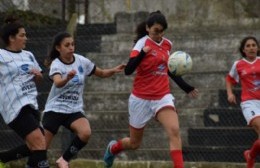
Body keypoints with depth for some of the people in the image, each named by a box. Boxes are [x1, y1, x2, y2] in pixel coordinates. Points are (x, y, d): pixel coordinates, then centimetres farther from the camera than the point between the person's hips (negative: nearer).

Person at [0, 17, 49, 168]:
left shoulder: (28, 55, 16)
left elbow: (39, 79, 25)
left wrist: (37, 74, 3)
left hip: (31, 105, 8)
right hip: (16, 107, -8)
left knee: (34, 147, 12)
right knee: (39, 143, -20)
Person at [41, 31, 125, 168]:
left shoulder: (81, 61, -1)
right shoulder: (56, 65, -14)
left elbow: (101, 73, 10)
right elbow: (58, 83, -35)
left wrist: (114, 70, -11)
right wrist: (67, 78, -58)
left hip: (74, 110, 3)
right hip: (54, 109, -3)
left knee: (85, 132, -26)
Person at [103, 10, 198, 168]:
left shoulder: (167, 44, 3)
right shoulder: (143, 43, -13)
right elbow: (128, 70, -26)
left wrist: (187, 87, 18)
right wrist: (143, 53, -41)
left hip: (163, 97, 3)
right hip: (141, 99, -3)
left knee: (174, 131, -24)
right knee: (134, 143, 13)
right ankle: (113, 147, 46)